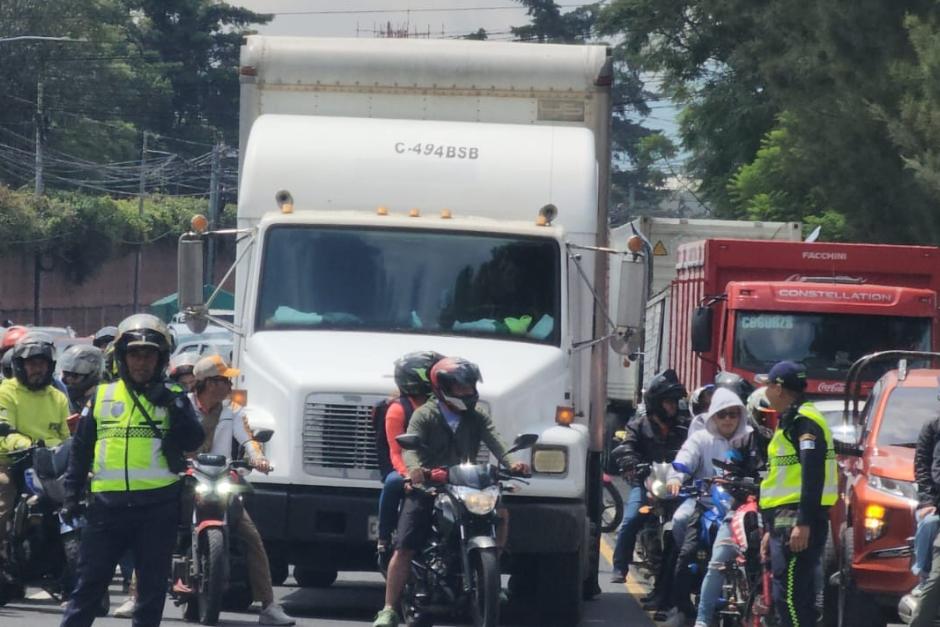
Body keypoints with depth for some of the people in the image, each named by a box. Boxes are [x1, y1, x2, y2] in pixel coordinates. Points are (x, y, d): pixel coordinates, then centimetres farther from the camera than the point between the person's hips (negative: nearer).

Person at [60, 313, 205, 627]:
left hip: (158, 506, 0)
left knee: (152, 586, 6)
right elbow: (80, 449, 14)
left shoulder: (173, 398, 7)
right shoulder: (102, 396, 10)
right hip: (108, 504, 0)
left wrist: (174, 406, -19)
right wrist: (72, 494, 8)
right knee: (89, 582, 1)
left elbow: (193, 441, -7)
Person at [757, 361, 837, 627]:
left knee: (789, 596, -15)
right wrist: (771, 530, 29)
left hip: (796, 523, -11)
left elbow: (813, 474, -21)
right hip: (787, 522, 11)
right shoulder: (789, 421, 22)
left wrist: (803, 523, -27)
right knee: (797, 598, 12)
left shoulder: (803, 421, -11)